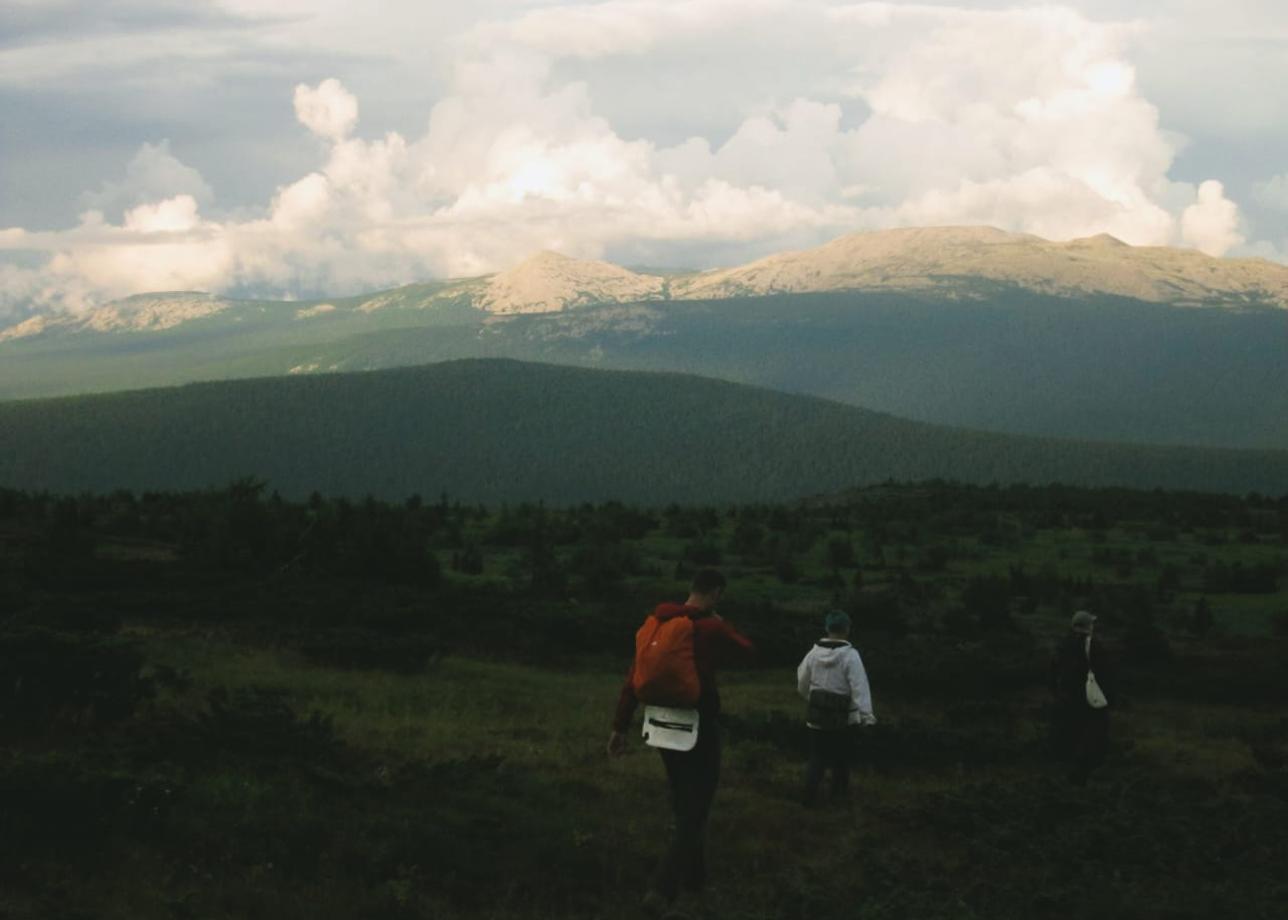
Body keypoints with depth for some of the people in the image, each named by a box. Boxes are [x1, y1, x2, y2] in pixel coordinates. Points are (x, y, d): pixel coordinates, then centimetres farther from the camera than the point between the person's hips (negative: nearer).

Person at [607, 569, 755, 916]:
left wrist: (620, 725, 5)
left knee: (683, 803, 23)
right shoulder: (712, 628, -15)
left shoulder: (658, 623, 2)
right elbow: (747, 651, 3)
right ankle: (662, 888, -15)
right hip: (700, 726, -6)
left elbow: (634, 677, 1)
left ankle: (693, 877, 35)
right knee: (695, 809, -1)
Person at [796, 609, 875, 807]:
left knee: (817, 756, 8)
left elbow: (802, 683, 11)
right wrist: (867, 714, -22)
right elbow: (859, 686, -22)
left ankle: (810, 796, -3)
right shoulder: (850, 655, -16)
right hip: (842, 715, -3)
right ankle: (839, 791, 30)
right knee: (840, 756, 17)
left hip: (817, 713, 3)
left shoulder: (814, 652, -1)